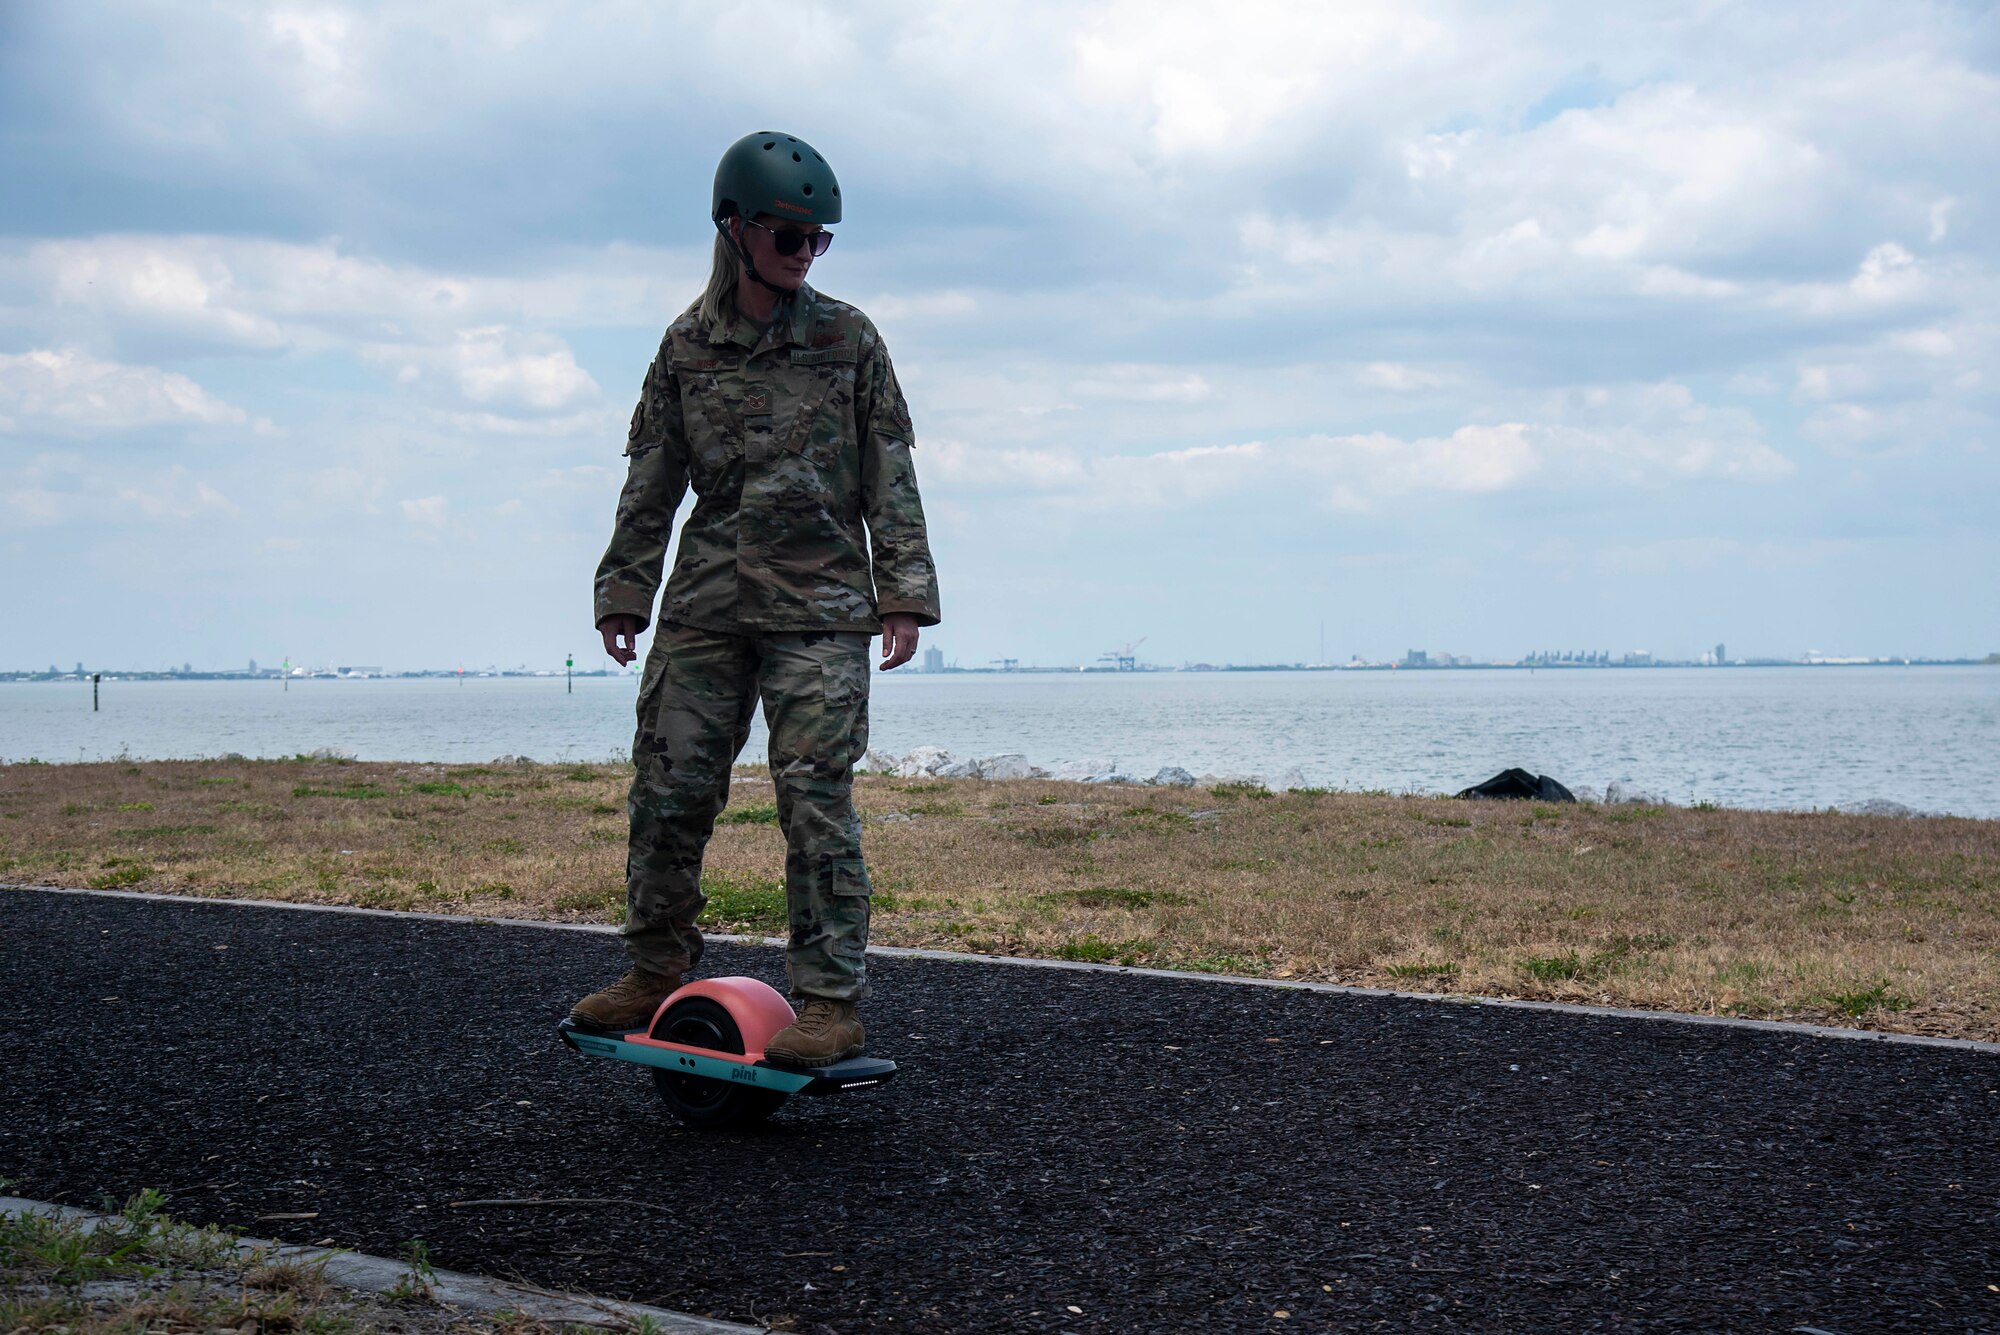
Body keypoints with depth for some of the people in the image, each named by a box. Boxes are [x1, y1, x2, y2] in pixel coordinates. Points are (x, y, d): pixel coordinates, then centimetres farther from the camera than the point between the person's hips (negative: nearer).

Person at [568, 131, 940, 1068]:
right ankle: (656, 971, 18)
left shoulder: (848, 340, 4)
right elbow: (650, 480, 13)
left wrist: (903, 593, -2)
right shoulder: (687, 346, 8)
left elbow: (890, 479, 5)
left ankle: (829, 1005, -4)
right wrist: (622, 592, 9)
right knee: (668, 785, 2)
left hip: (820, 605, -3)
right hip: (705, 604, 3)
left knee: (815, 797, -8)